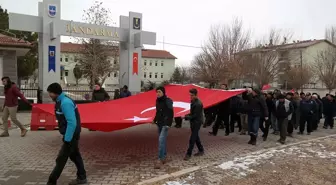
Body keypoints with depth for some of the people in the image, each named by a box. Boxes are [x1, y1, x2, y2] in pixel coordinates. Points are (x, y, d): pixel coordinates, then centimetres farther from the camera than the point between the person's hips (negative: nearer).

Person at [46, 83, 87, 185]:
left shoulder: (65, 103, -24)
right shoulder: (60, 101, 8)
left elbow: (72, 123, -27)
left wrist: (67, 139, -23)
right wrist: (66, 137, 17)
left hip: (71, 135, -10)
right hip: (71, 134, 10)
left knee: (61, 159, 0)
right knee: (75, 155, 18)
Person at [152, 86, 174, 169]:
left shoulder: (168, 101, -14)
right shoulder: (158, 101, 9)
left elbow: (171, 113, -17)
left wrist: (168, 124, -21)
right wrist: (155, 120, 13)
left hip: (165, 124, -8)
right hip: (159, 124, 8)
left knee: (161, 140, -15)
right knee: (162, 141, 15)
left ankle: (160, 159, -11)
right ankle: (164, 157, 27)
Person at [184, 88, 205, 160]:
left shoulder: (198, 104, -21)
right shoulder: (193, 102, 9)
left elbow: (195, 115, -21)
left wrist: (186, 117, -21)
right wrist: (187, 116, 0)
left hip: (197, 122, -9)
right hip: (193, 122, 10)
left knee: (192, 139, -6)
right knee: (196, 137, 18)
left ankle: (188, 154, 0)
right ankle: (201, 150, 31)